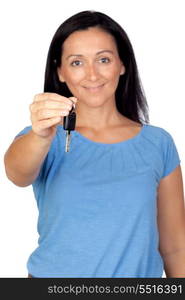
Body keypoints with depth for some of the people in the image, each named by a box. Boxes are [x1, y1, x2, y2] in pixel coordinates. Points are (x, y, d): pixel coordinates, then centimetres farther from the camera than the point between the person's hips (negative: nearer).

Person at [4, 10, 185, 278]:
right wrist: (41, 137, -47)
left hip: (139, 272, 1)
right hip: (56, 273, -1)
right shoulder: (46, 140, -6)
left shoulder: (158, 143, -4)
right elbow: (18, 173, -29)